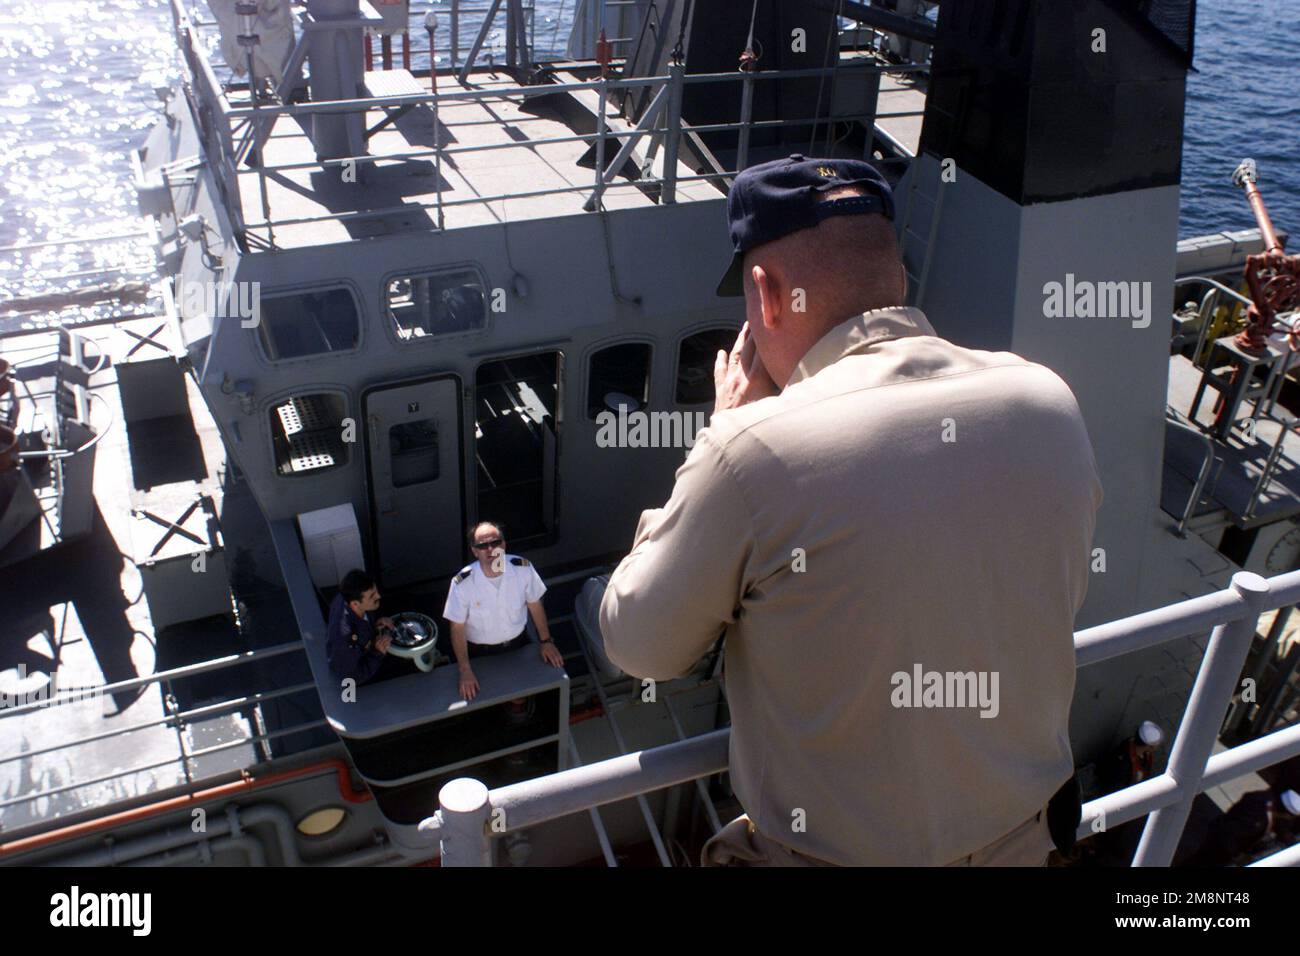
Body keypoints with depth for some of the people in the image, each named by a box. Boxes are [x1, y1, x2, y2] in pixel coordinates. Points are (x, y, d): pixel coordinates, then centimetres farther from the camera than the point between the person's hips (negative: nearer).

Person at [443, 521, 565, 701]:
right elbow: (457, 628, -16)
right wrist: (465, 671, -16)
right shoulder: (462, 583, -27)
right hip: (481, 652, -2)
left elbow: (534, 604, -4)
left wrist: (546, 641, 0)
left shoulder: (523, 568, -21)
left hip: (517, 643, 2)